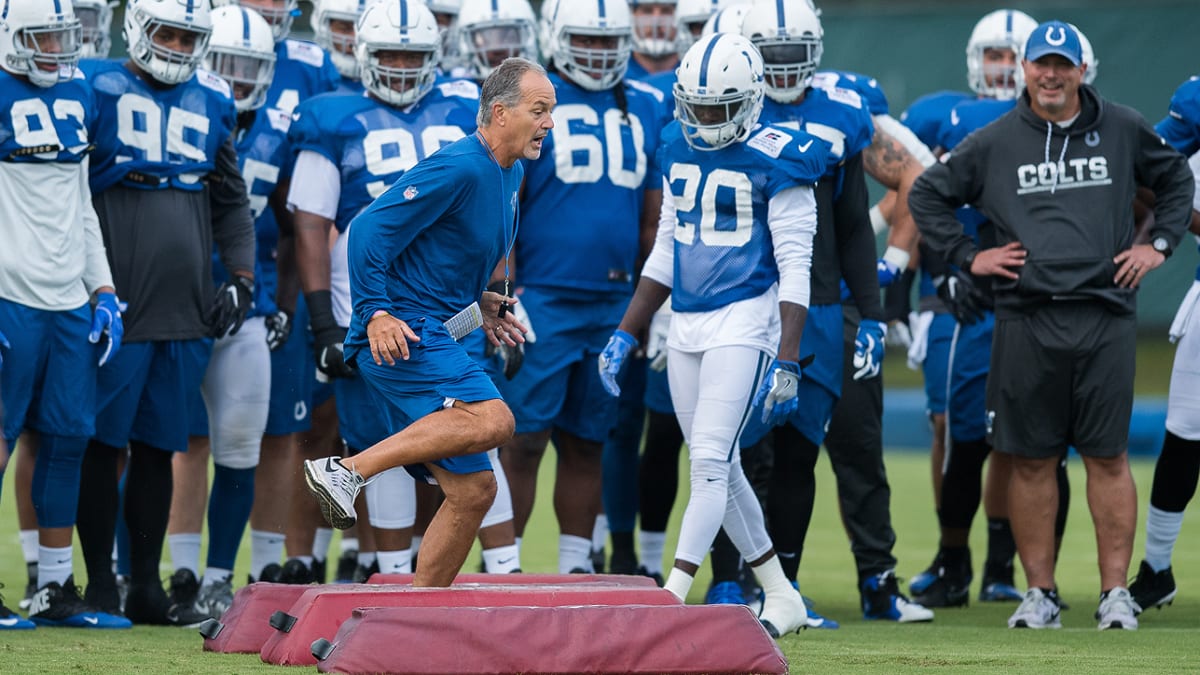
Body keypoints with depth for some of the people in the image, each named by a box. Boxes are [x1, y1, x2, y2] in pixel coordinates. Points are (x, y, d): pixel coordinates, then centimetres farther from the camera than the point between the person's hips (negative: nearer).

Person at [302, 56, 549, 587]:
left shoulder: (509, 174, 15)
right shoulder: (458, 169, -15)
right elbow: (370, 232, -17)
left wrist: (477, 303, 17)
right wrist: (377, 313, -21)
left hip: (429, 338, 10)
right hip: (396, 334, -10)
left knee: (472, 490, 7)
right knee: (491, 421, -29)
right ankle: (348, 471, -24)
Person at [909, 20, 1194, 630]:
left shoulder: (1122, 131, 9)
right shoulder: (994, 143, 7)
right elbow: (927, 195, 16)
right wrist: (968, 256, 7)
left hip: (1104, 317, 0)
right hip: (1026, 321, 0)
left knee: (1108, 457, -1)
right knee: (1031, 460, 2)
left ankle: (1115, 591, 4)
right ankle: (1039, 592, 10)